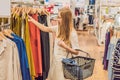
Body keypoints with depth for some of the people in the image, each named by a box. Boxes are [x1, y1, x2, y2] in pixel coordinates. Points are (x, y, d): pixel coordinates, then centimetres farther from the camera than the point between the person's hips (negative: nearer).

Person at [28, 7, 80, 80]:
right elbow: (45, 29, 10)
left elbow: (76, 52, -14)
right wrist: (32, 20, 9)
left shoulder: (72, 34, -19)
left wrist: (65, 46, -26)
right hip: (55, 60, 7)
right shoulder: (58, 28, -1)